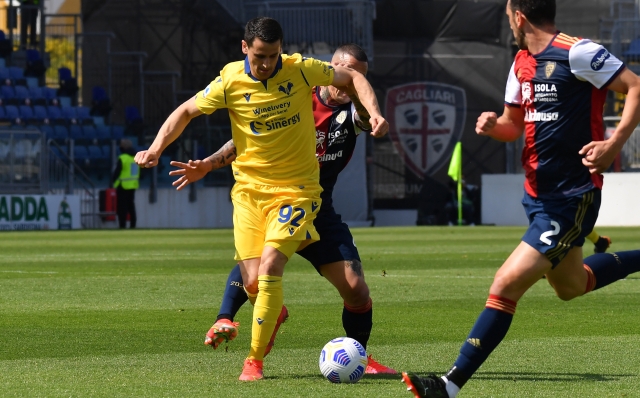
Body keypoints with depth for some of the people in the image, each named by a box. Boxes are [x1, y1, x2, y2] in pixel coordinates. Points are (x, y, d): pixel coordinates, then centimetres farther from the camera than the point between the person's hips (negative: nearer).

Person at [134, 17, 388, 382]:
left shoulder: (300, 70, -7)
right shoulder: (231, 82, -6)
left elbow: (353, 78, 4)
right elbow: (186, 112, 5)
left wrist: (374, 113, -12)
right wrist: (156, 150, -7)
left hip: (296, 189, -2)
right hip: (250, 189, 2)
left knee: (270, 266, -20)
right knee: (253, 281, -7)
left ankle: (255, 359, -7)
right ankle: (273, 313, 32)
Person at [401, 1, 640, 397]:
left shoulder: (577, 53, -17)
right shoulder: (522, 63, 8)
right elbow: (514, 124, 19)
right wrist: (493, 125, -5)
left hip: (571, 197, -10)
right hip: (538, 194, 10)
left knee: (507, 285, -16)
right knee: (570, 285, 26)